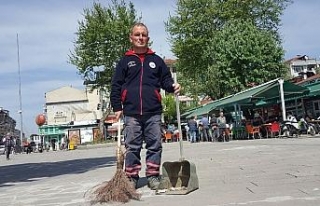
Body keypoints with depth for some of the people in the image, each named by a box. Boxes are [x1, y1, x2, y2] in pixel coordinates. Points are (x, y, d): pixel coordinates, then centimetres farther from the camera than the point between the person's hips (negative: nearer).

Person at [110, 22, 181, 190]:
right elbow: (116, 86, 6)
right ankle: (131, 177, 13)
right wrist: (117, 108, -1)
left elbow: (166, 80, 13)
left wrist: (173, 87, -9)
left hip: (153, 113, 1)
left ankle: (153, 176, 15)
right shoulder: (124, 61, 9)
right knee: (132, 147, 4)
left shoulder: (156, 60, 13)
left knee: (155, 145, 4)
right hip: (131, 113, -1)